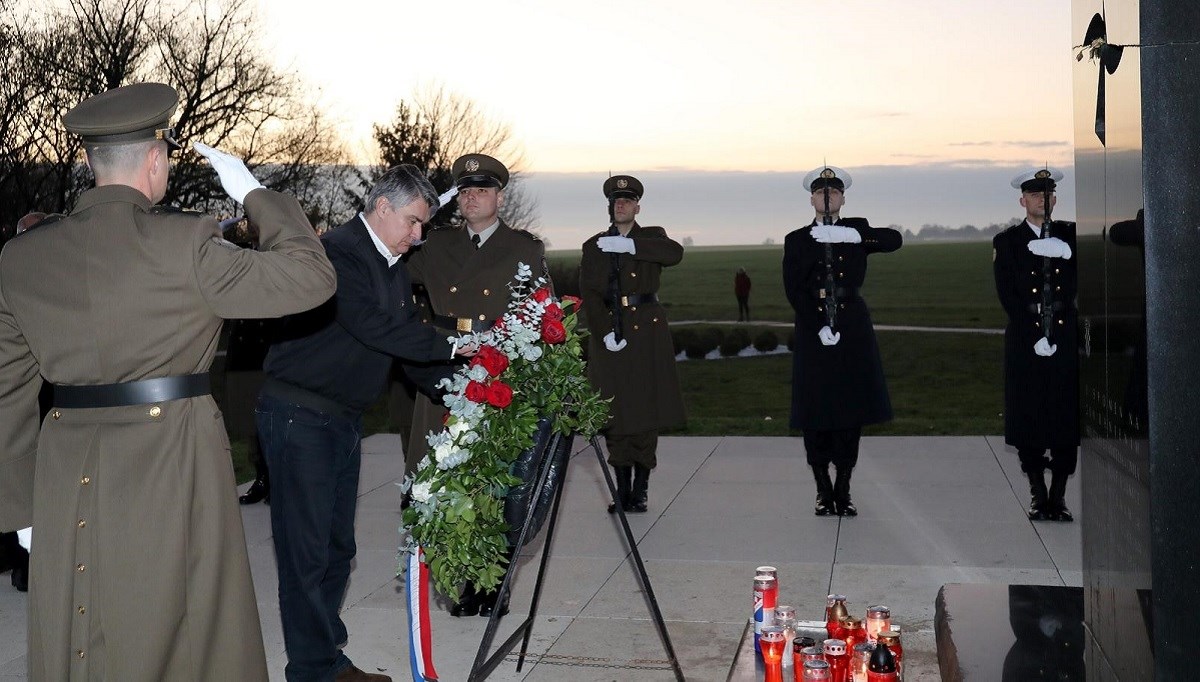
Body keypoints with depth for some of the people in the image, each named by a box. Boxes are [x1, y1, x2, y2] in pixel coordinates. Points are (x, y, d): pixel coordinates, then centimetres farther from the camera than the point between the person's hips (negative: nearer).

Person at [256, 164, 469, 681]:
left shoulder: (395, 271, 15)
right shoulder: (337, 252, -14)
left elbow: (409, 343, 14)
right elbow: (373, 327, -24)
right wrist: (448, 346, -20)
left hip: (344, 420, 9)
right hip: (300, 416, -9)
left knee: (337, 547, 14)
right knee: (306, 550, -3)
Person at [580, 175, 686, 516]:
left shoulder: (653, 237, 10)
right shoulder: (593, 247, 12)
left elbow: (675, 253, -14)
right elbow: (589, 294, 0)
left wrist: (628, 245, -20)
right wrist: (605, 333, -14)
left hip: (647, 332, -1)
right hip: (608, 332, 1)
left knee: (646, 409, -2)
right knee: (613, 412, -1)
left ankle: (641, 489, 4)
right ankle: (622, 488, 5)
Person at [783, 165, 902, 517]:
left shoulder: (857, 230, 8)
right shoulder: (797, 240, 5)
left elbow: (894, 240, -12)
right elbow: (794, 291, -5)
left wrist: (851, 235, -24)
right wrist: (820, 328, -16)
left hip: (853, 330, 1)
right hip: (813, 330, -1)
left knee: (851, 409, 3)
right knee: (815, 412, 1)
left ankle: (843, 489, 13)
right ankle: (823, 490, 13)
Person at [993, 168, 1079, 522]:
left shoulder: (1071, 236, 11)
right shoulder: (1006, 241, 5)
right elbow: (1007, 295, -2)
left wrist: (1064, 251, -17)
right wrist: (1035, 335, -10)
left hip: (1066, 338, 1)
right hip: (1024, 342, -1)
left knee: (1067, 416, 0)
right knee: (1028, 418, 0)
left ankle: (1059, 495, 8)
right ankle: (1038, 495, 10)